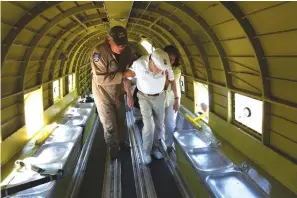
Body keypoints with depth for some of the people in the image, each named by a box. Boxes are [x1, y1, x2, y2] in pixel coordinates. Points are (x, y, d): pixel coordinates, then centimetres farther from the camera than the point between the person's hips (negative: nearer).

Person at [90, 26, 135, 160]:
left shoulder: (126, 51, -11)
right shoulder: (98, 52, -29)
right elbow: (101, 79, -32)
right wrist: (123, 75, -34)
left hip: (118, 92, 5)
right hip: (103, 93, -5)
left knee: (121, 119, 21)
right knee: (109, 124, 7)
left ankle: (122, 142, 44)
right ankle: (113, 147, 31)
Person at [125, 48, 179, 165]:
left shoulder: (166, 65, -24)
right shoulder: (138, 64, -30)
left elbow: (172, 80, -5)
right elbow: (128, 77, -11)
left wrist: (176, 98, 0)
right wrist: (129, 96, -9)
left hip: (159, 97, 3)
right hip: (144, 97, -2)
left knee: (159, 125, 9)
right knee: (149, 126, -11)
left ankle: (154, 147, 32)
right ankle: (146, 151, 14)